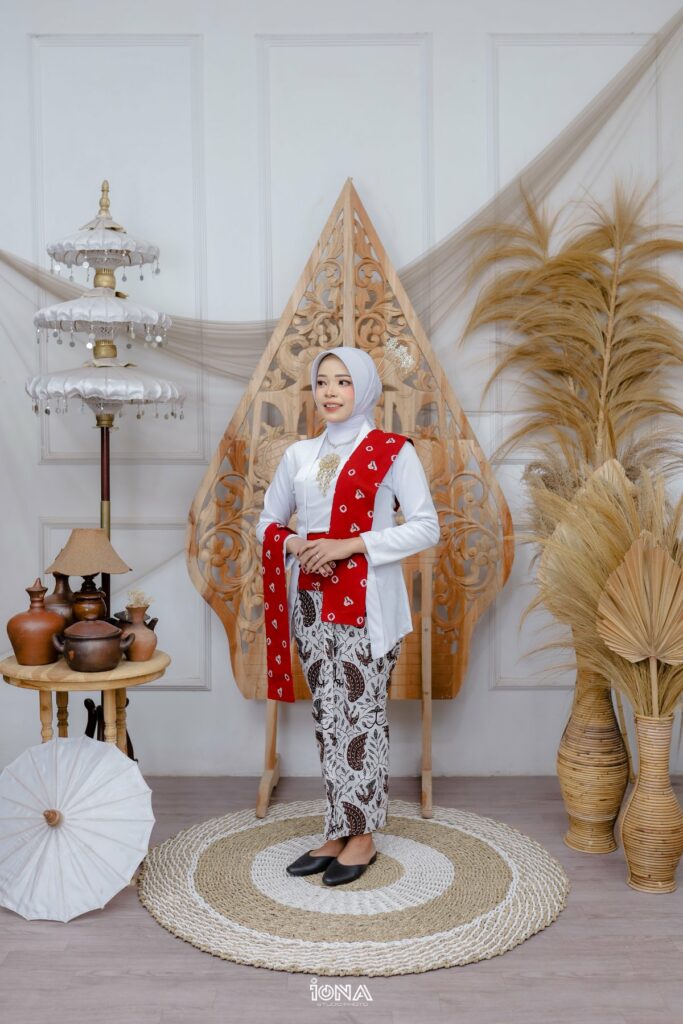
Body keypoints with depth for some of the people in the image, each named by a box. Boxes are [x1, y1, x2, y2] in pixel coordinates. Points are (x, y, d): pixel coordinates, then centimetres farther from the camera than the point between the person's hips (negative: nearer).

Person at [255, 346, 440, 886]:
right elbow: (268, 522, 16)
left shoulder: (393, 451, -2)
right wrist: (295, 545, -7)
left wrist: (350, 545, -16)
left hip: (367, 601, -5)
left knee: (361, 713, -1)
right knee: (328, 714, 9)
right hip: (312, 598, 5)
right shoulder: (299, 454, 12)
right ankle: (338, 833, 19)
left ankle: (361, 835, 12)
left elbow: (426, 527, -8)